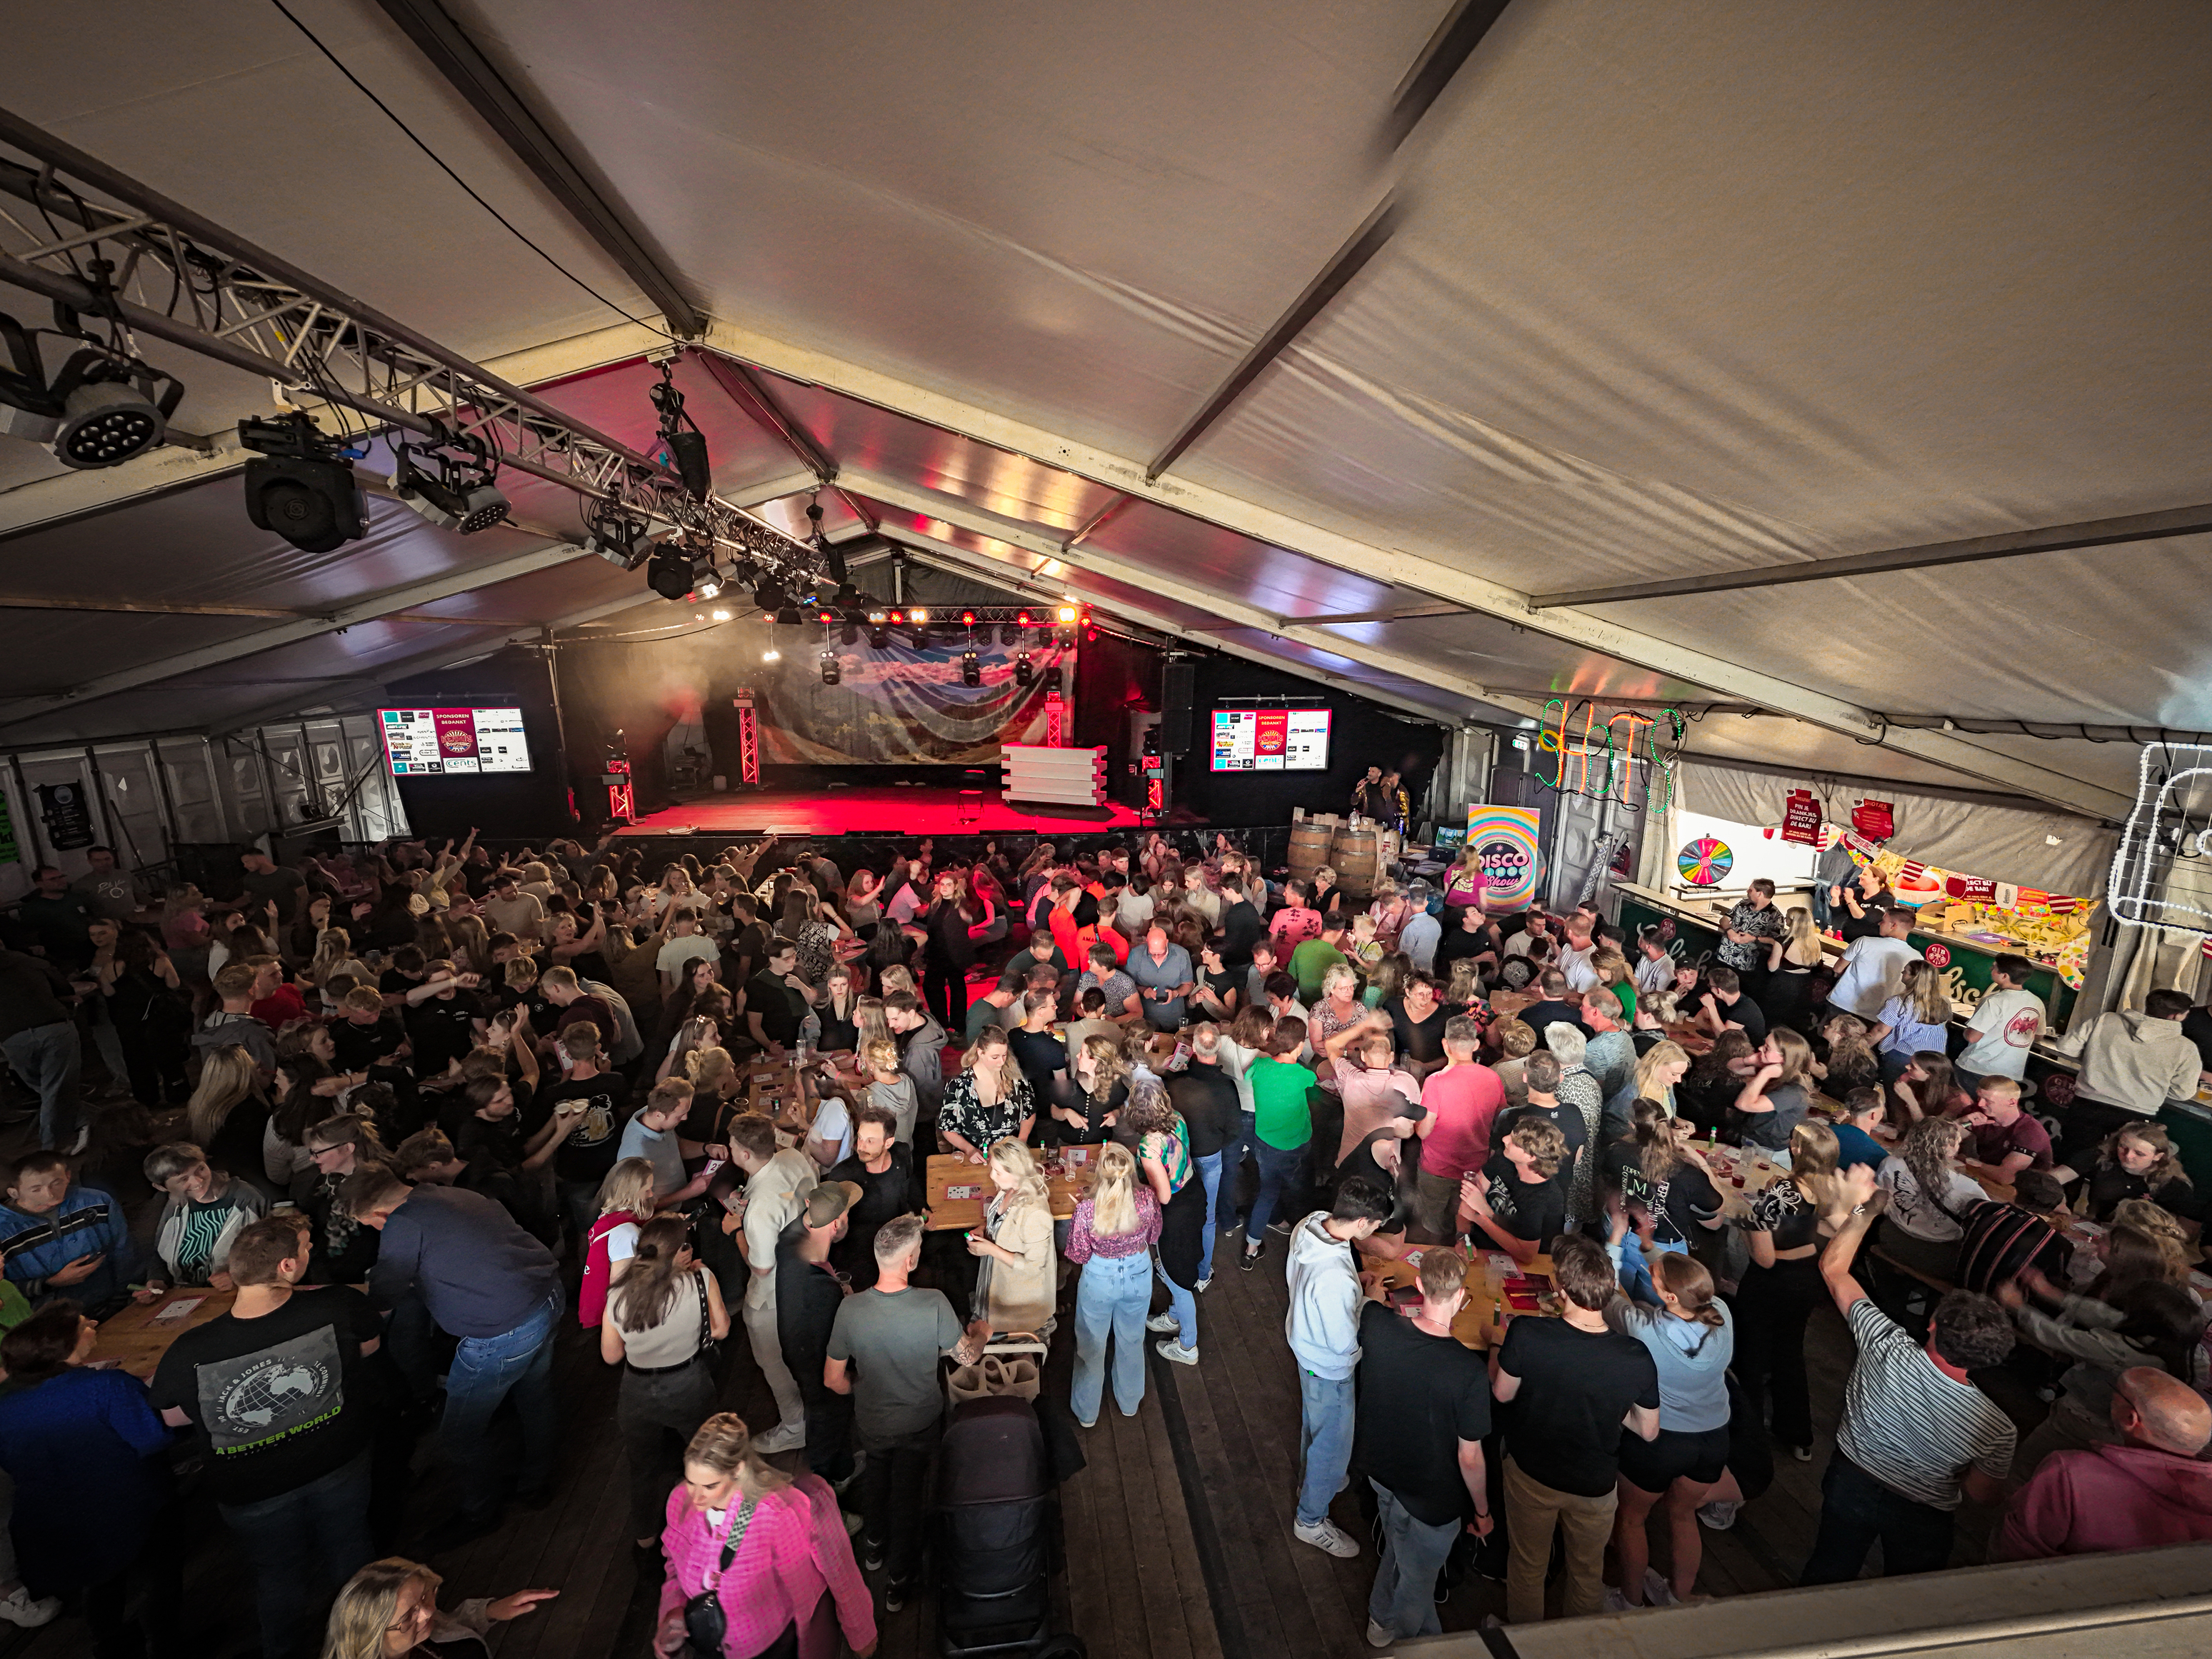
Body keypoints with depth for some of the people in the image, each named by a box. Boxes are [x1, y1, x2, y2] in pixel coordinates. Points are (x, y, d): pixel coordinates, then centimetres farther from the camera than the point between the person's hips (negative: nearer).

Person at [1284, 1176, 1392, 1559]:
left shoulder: (1308, 1226, -19)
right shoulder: (1335, 1280, -44)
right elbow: (1344, 1343, -29)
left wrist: (1358, 1284, -2)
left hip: (1304, 1342, 8)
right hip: (1329, 1368, -8)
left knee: (1314, 1422, 33)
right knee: (1333, 1445, 18)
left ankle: (1312, 1479, 60)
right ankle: (1311, 1520, 42)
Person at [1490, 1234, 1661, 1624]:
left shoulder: (1526, 1335, -34)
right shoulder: (1637, 1358, -29)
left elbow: (1502, 1394, -14)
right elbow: (1648, 1431, -10)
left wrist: (1497, 1344, 3)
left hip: (1531, 1474, -1)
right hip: (1596, 1486, 1)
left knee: (1527, 1566, 26)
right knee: (1588, 1570, 30)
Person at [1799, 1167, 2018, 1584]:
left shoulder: (1889, 1351, -32)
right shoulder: (1996, 1428, -32)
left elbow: (1833, 1269, -19)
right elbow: (1984, 1495, -13)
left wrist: (1857, 1211, -8)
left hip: (1851, 1483, 1)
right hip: (1923, 1518, -1)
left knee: (1828, 1572, 26)